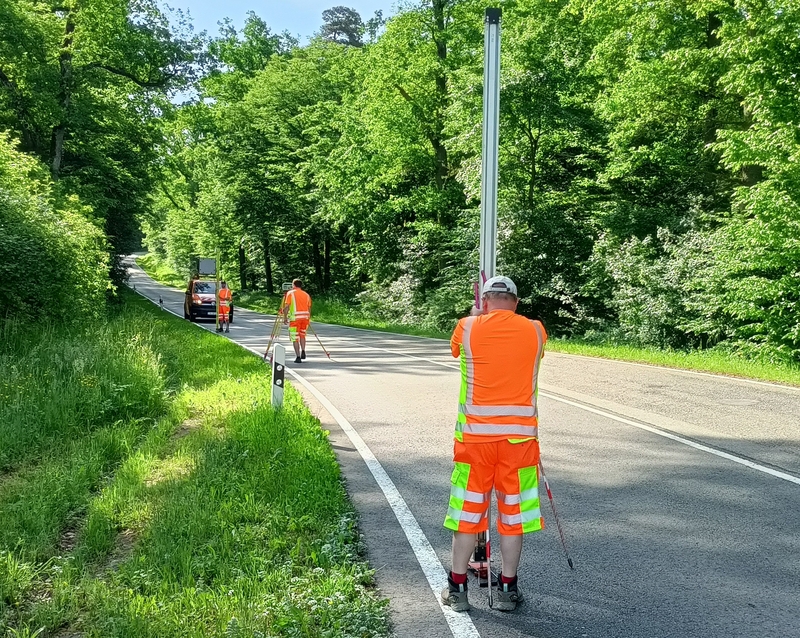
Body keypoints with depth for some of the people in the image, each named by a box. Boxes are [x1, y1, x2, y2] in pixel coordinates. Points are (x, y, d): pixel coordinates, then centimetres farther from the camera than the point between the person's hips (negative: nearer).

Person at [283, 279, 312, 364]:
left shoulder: (290, 293, 2)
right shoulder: (306, 294, 14)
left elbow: (286, 306, -6)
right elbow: (309, 308, 13)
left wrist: (285, 317, 0)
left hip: (295, 317, -4)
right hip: (305, 316, 4)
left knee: (295, 338, 3)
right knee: (302, 335, 22)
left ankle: (298, 357, -2)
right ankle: (303, 352, 6)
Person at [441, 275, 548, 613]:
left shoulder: (467, 328, -3)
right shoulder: (536, 331, 1)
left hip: (474, 434, 0)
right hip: (519, 435, 1)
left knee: (467, 510, 10)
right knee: (513, 512, 11)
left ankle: (457, 588, 18)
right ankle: (507, 589, 20)